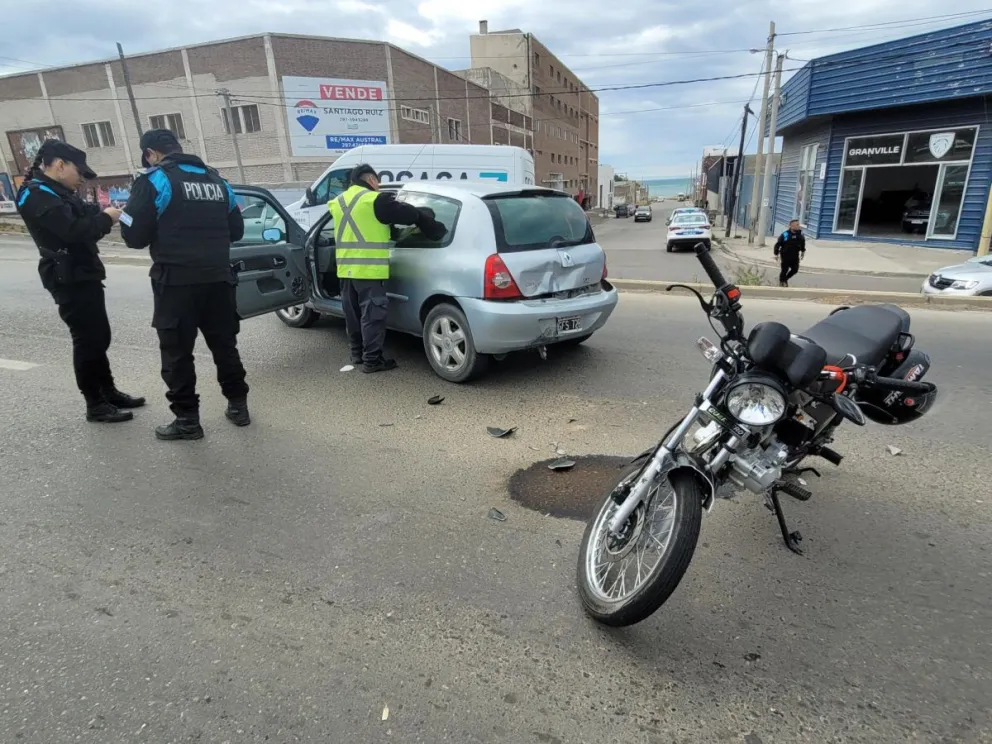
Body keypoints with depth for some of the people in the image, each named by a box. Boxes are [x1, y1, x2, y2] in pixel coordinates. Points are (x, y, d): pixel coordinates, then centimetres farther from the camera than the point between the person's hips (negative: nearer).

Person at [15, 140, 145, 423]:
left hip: (82, 276, 10)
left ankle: (109, 392, 25)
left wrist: (106, 211, -7)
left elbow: (84, 216, 12)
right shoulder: (38, 195, -16)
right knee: (88, 340, -6)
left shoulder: (56, 193, 18)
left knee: (99, 337, 15)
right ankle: (95, 405, 3)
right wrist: (106, 217, -15)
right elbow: (74, 229, -28)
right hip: (70, 280, -10)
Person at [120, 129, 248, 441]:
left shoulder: (154, 181, -5)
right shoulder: (216, 180, 12)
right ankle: (238, 406, 23)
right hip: (218, 278, 6)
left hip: (176, 281, -5)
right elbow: (236, 230, 17)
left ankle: (187, 419, 8)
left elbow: (134, 235, -7)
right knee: (224, 345, 15)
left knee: (177, 352, 4)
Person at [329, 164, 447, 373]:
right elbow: (410, 214, -6)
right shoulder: (376, 200, -9)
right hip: (369, 269, -8)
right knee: (372, 315, -1)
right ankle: (372, 360, 3)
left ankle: (357, 354, 27)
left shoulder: (339, 202, 16)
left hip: (346, 268, 8)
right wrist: (428, 216, 12)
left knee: (353, 313, 16)